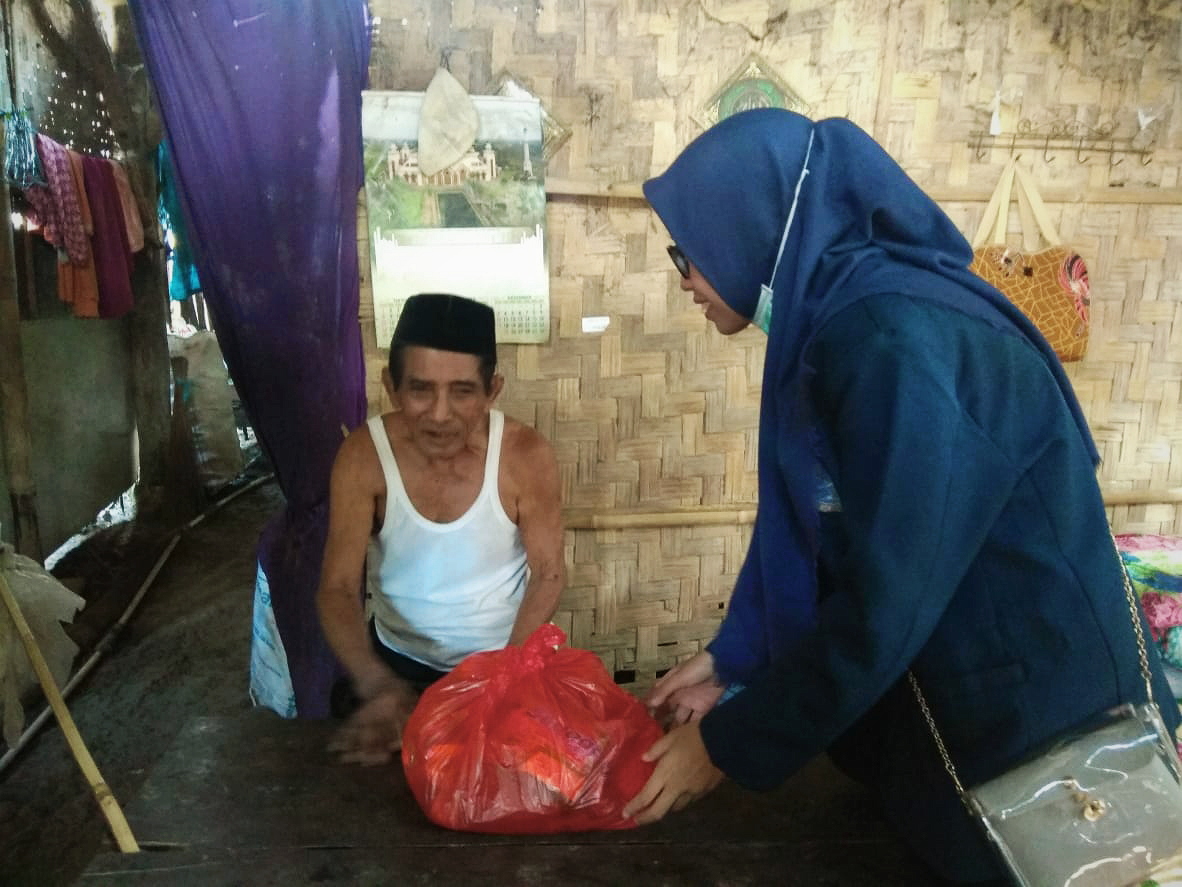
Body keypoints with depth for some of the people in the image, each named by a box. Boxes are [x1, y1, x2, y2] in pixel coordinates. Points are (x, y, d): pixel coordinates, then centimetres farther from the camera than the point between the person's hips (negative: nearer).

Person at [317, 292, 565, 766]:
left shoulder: (526, 455, -20)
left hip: (506, 658, 0)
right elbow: (338, 588, -18)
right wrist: (377, 685, -35)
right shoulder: (364, 456, -19)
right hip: (399, 659, 1)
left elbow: (548, 576, -12)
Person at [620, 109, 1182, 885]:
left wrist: (729, 745, -19)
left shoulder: (898, 342, -32)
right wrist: (732, 660, 4)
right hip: (938, 692, 8)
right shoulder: (828, 328, -2)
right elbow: (802, 526, 5)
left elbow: (883, 603, -30)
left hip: (1038, 717, -8)